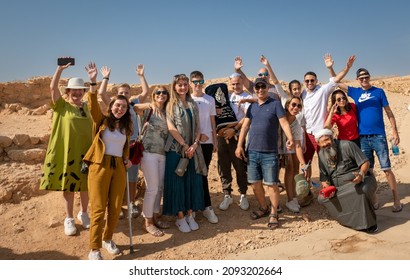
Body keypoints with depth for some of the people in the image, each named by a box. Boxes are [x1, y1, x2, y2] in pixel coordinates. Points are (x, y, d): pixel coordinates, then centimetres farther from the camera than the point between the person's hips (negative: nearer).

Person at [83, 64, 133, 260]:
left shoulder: (126, 127, 14)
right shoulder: (102, 121, 2)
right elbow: (93, 103, -14)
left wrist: (127, 159, 5)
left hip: (119, 167, 4)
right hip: (100, 166, -4)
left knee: (115, 207, 8)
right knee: (98, 208, -6)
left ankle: (108, 240, 28)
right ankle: (94, 249, 0)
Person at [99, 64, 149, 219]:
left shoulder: (133, 105, 8)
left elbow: (145, 92, 1)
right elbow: (101, 93, -8)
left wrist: (141, 75, 1)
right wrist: (106, 77, -1)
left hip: (133, 145, 1)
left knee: (132, 178, 7)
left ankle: (132, 204, 23)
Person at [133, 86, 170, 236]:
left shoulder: (166, 113, 14)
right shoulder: (148, 109, -3)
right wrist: (148, 105, -13)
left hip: (162, 154, 6)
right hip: (149, 153, -6)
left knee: (159, 187, 12)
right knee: (152, 188, -4)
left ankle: (155, 217, 27)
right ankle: (147, 222, 10)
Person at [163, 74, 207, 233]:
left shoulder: (193, 105, 11)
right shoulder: (171, 105, 0)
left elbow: (197, 127, 7)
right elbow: (171, 127, -9)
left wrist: (194, 144, -8)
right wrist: (184, 145, -13)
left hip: (192, 149, 4)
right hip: (176, 149, -4)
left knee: (192, 181, 5)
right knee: (177, 182, -1)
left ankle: (189, 214, 19)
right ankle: (180, 217, 10)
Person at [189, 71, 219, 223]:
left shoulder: (210, 99, 9)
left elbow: (212, 122, 12)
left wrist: (215, 141, 9)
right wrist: (198, 135, -13)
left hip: (207, 142, 3)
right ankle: (207, 206, 11)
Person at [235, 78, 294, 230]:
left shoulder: (275, 104, -1)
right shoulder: (252, 106, 13)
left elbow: (284, 122, -12)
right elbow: (245, 126, 10)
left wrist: (290, 138, -29)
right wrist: (239, 145, 2)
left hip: (270, 152, -4)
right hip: (252, 151, 5)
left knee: (271, 183, -1)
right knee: (255, 183, 10)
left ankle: (273, 213, 14)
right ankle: (263, 208, 30)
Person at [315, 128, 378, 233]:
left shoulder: (347, 145, -10)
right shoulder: (321, 154, 5)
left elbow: (365, 162, -10)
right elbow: (324, 177, 8)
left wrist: (361, 174, -30)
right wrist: (326, 186, -14)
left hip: (358, 181, -5)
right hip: (338, 187, 5)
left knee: (362, 190, -39)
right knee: (322, 198, -18)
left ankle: (368, 223, -14)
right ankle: (354, 220, -6)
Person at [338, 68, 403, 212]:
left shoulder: (378, 91, 3)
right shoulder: (355, 92, 10)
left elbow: (389, 112, 5)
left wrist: (395, 131, 0)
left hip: (378, 136, -3)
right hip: (363, 137, 3)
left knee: (386, 169, -2)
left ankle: (397, 201, 7)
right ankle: (373, 200, 18)